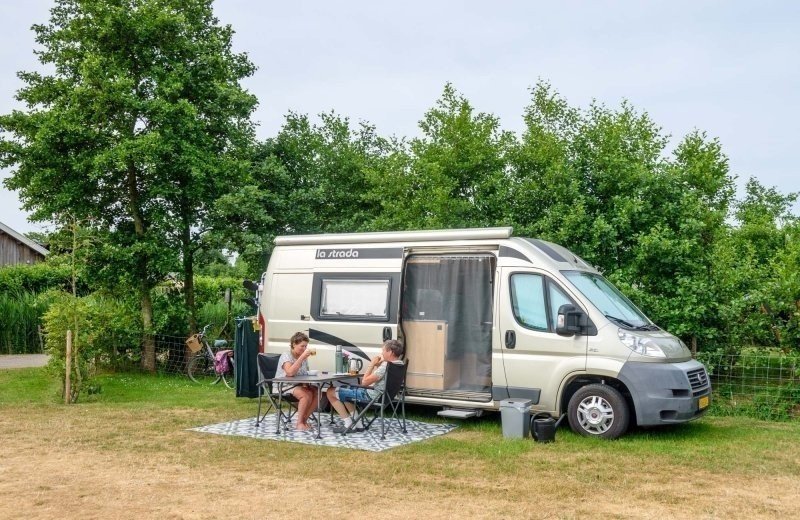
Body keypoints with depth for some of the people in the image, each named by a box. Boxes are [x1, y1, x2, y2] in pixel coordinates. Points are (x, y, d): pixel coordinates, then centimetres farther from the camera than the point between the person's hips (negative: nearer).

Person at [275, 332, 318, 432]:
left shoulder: (303, 357, 9)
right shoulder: (286, 356, -13)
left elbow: (306, 374, 20)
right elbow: (290, 372, -31)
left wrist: (306, 383, -4)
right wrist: (302, 357, -33)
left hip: (298, 385, 7)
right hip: (284, 386, -7)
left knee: (316, 393, -19)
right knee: (307, 394, -30)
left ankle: (304, 420, -9)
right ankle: (299, 423, -19)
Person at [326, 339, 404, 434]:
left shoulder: (386, 366, -27)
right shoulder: (400, 364, 2)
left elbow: (364, 382, -22)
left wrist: (372, 364, -13)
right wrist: (378, 365, 2)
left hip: (370, 396, -10)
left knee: (331, 392, 0)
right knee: (345, 389, 30)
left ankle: (348, 424, 1)